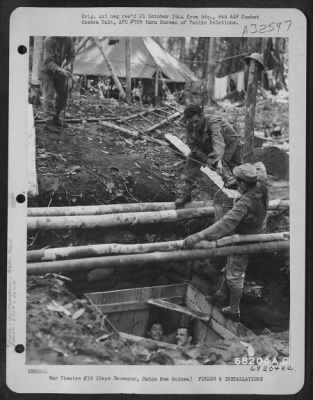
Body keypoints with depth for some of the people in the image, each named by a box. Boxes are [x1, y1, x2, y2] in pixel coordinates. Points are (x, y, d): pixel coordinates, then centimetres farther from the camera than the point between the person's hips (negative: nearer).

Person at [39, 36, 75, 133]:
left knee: (63, 95, 10)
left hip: (59, 72, 6)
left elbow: (71, 55, 0)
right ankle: (49, 122, -10)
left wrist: (69, 64, -22)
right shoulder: (49, 41, -26)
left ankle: (55, 117, 28)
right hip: (47, 71, -6)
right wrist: (61, 70, -42)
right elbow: (48, 61, -29)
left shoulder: (68, 40, -11)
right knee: (49, 96, -12)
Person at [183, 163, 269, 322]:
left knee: (234, 275, 10)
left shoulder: (245, 204, -41)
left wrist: (198, 236, -51)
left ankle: (234, 310, 27)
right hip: (255, 234, 8)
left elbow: (225, 224, -48)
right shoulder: (261, 188, -17)